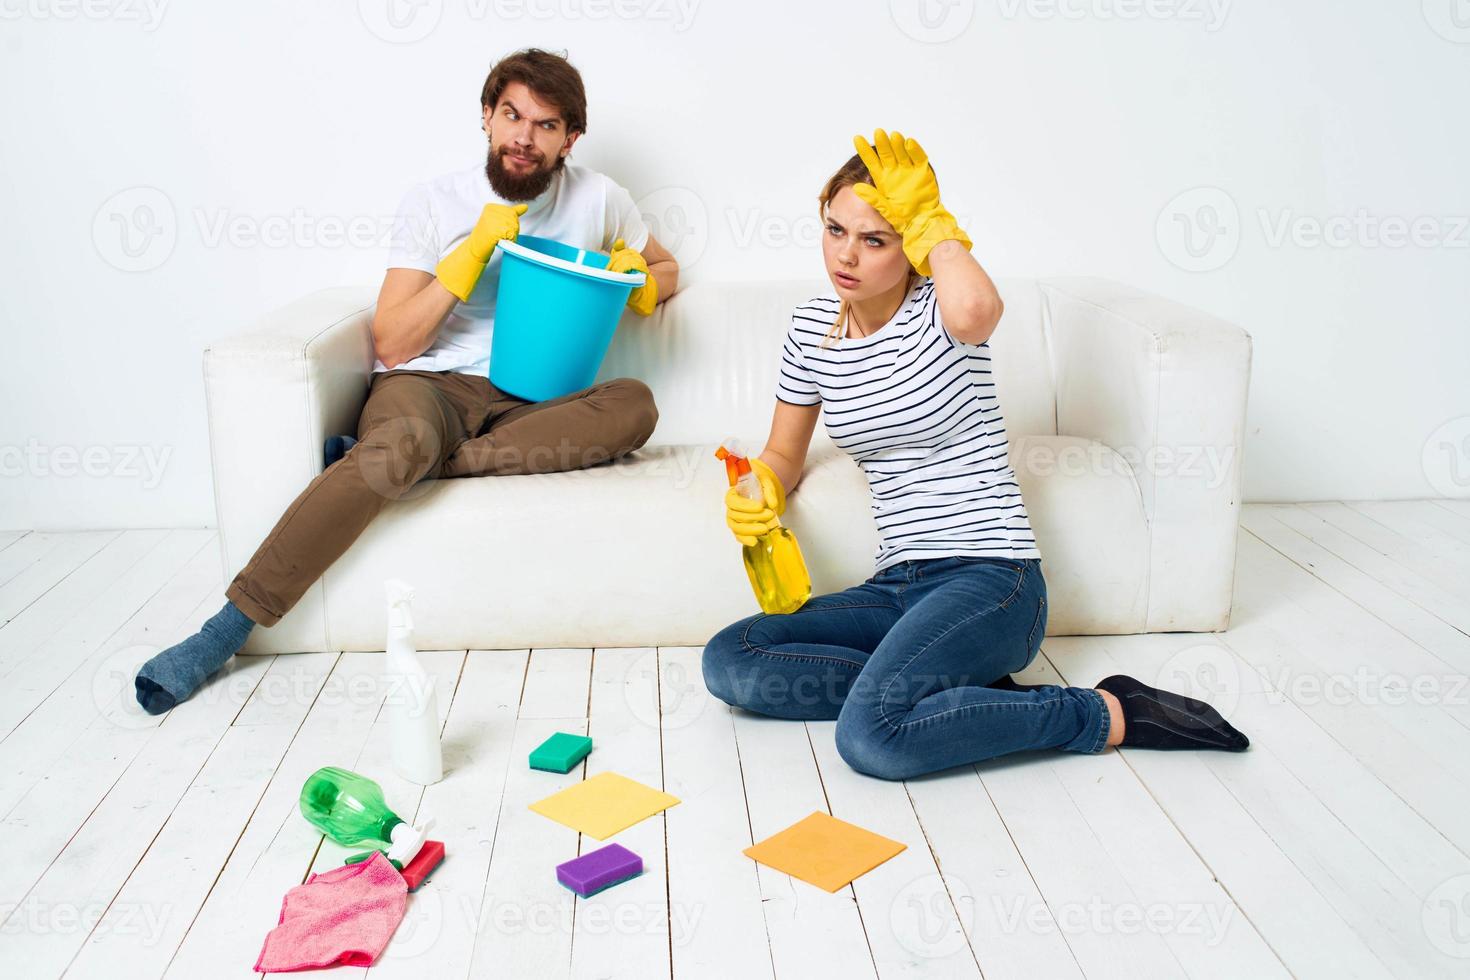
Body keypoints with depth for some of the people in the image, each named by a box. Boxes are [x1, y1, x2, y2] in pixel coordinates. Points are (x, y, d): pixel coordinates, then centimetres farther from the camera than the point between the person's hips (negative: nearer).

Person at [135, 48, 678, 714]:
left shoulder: (597, 198, 8)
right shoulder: (434, 203, 2)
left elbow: (666, 269, 27)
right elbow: (391, 345, -4)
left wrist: (638, 279, 2)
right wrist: (473, 251, -14)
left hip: (525, 406, 3)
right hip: (425, 385, -3)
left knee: (635, 404, -29)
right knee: (405, 438, -40)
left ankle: (378, 460, -29)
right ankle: (229, 627, -37)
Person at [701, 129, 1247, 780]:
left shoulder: (936, 310, -8)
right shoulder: (813, 328, 9)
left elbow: (976, 309, -36)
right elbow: (783, 453, 20)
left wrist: (928, 221, -16)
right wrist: (757, 493, -5)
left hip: (990, 578, -6)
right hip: (898, 586, 7)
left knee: (871, 738, -30)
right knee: (727, 661, -13)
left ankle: (1109, 714, -10)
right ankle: (939, 695, -9)